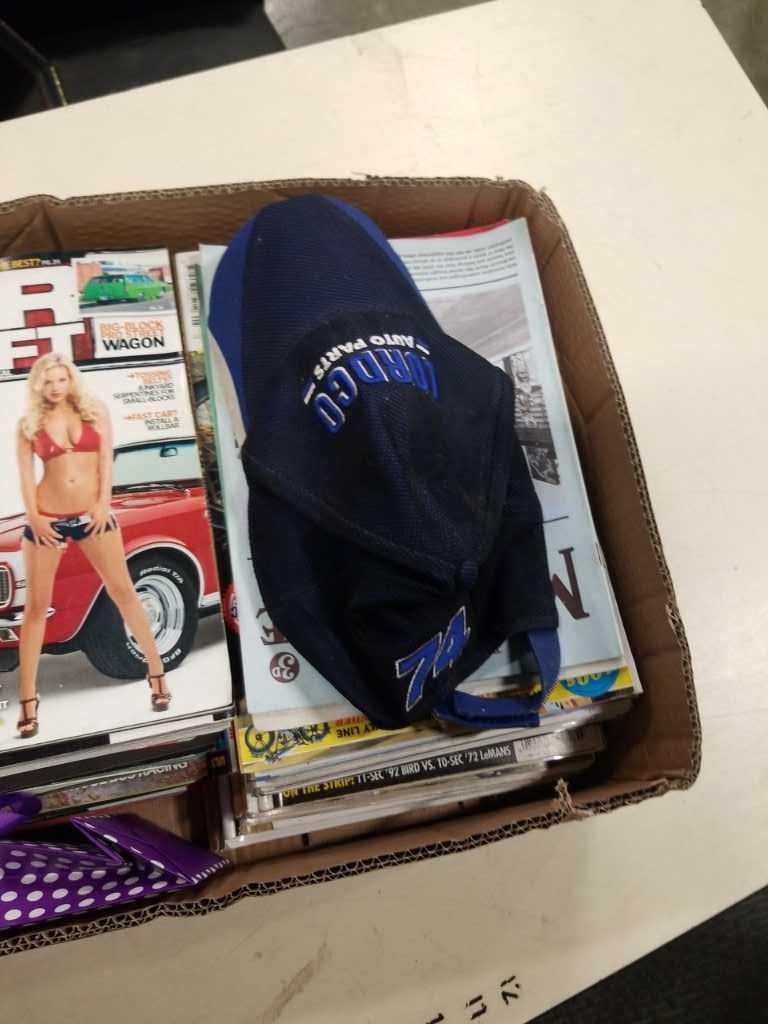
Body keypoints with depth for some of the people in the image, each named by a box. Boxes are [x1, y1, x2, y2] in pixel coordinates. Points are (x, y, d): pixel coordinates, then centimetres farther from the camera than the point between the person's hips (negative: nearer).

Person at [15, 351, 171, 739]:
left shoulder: (94, 411, 6)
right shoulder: (29, 424, 6)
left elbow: (106, 459, 0)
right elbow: (26, 472, 1)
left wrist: (103, 504, -9)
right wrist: (33, 516, -10)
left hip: (92, 515, 0)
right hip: (47, 518, 1)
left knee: (124, 591, 2)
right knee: (37, 605, 4)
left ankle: (157, 673, 13)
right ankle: (28, 700, 11)